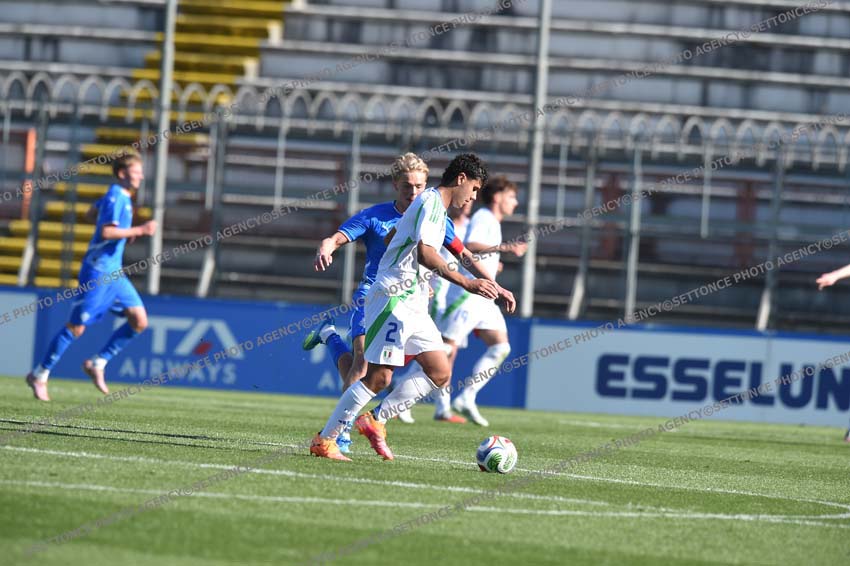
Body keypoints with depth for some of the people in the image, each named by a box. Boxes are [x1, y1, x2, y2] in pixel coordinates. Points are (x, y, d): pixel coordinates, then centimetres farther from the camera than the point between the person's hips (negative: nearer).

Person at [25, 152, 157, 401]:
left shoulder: (121, 196, 13)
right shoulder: (116, 197, -15)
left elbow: (92, 212, 28)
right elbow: (106, 232, -25)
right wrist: (139, 231, -23)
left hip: (114, 273, 9)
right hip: (98, 271, -9)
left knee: (139, 321, -2)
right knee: (77, 327, -5)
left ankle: (98, 363, 7)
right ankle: (39, 375, 7)